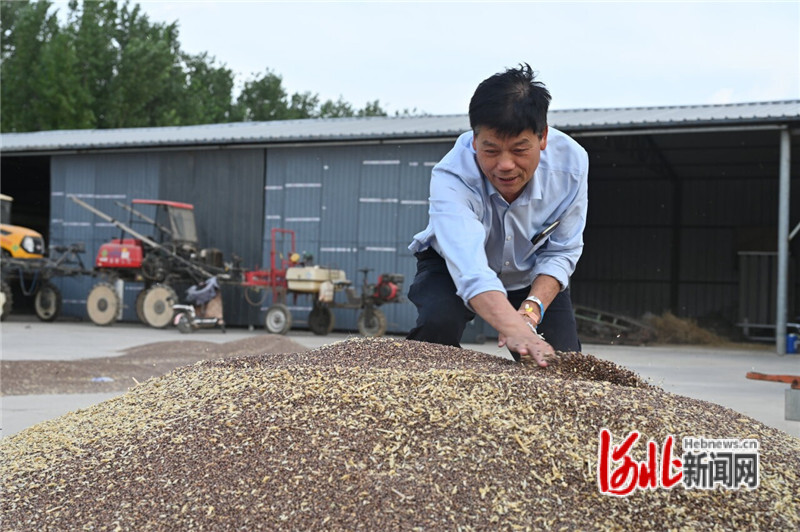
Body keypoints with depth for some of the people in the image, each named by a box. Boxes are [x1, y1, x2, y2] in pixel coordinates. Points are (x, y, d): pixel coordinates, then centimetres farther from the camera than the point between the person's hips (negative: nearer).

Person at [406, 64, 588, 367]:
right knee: (438, 323, -34)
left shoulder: (571, 161, -27)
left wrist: (531, 311, -35)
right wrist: (515, 329, -70)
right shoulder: (451, 179, -39)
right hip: (453, 268, -3)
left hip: (532, 277, 3)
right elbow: (471, 272, -52)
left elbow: (560, 254, -18)